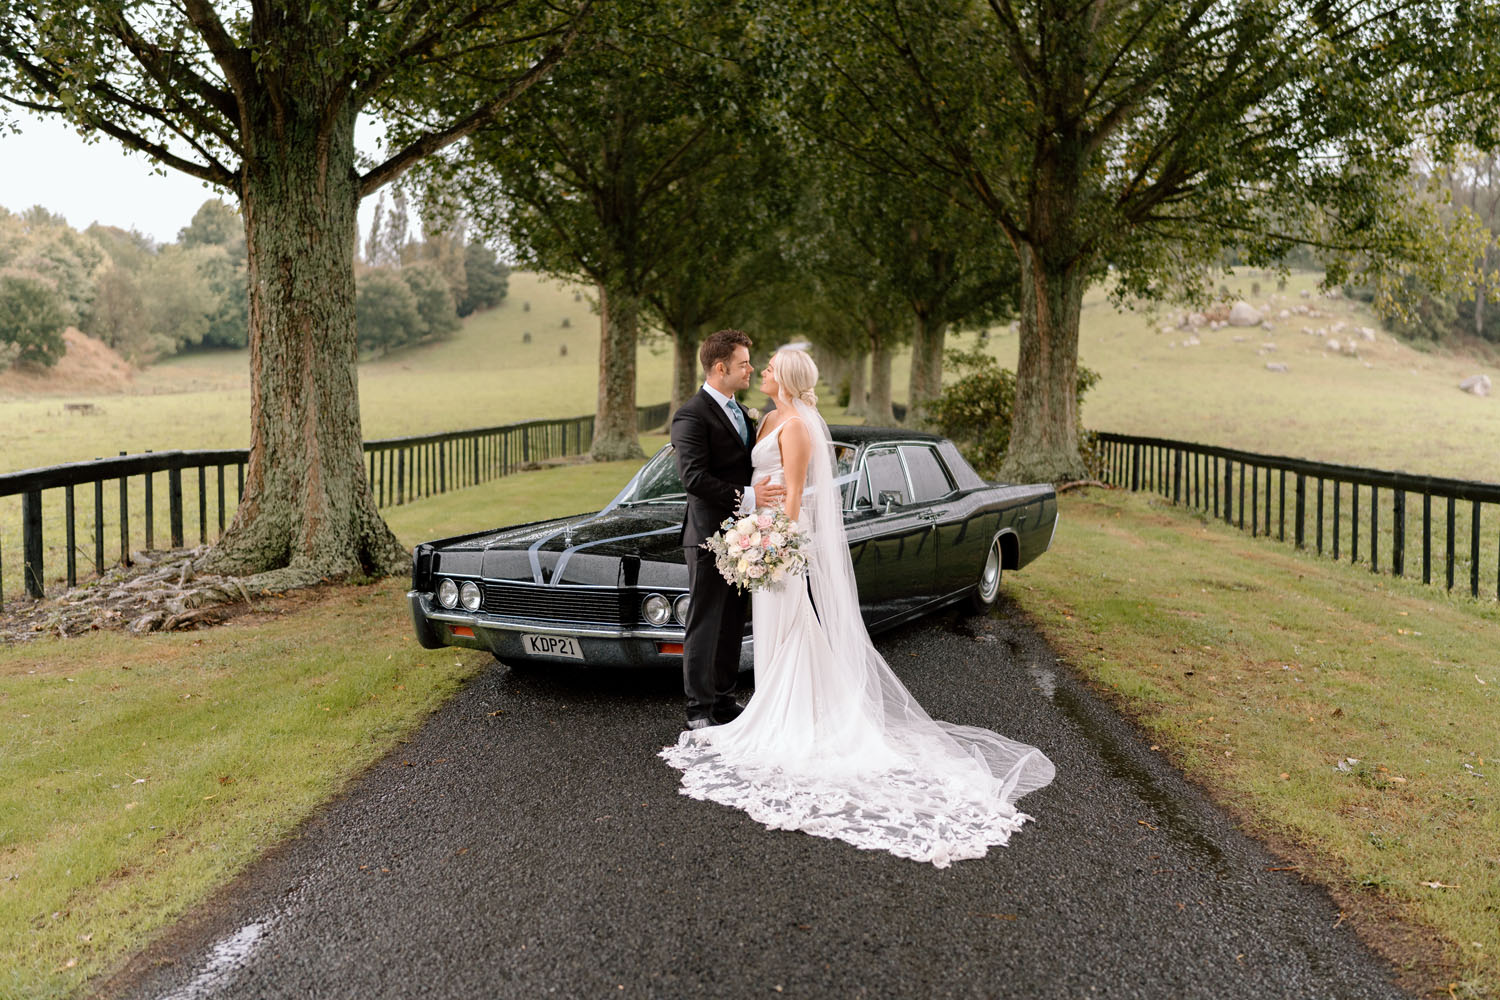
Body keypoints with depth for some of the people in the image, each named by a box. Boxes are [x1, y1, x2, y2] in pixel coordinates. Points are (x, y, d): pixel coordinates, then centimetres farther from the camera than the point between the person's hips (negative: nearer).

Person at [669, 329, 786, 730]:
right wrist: (745, 498, -26)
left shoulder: (739, 412, 15)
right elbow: (693, 478, -22)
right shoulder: (692, 415, -14)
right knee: (704, 626, 0)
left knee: (732, 625, 15)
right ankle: (699, 710, 9)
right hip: (709, 535, -9)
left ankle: (724, 701, 26)